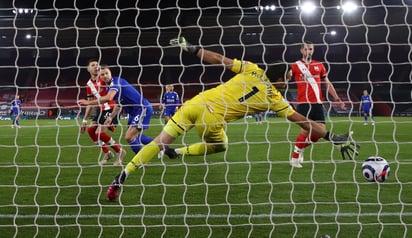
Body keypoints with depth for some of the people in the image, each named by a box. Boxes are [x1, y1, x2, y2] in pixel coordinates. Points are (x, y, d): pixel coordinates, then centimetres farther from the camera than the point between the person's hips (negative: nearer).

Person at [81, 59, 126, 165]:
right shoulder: (89, 84, 9)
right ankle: (107, 153, 15)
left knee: (99, 133, -16)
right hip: (101, 109, 8)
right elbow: (90, 104, 16)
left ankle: (120, 152, 3)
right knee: (90, 130, 3)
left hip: (111, 108, -8)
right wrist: (85, 121, 14)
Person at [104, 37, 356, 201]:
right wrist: (331, 136, 13)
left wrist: (190, 47, 12)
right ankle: (180, 153, 14)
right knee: (220, 146, 30)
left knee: (160, 142, 8)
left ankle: (121, 178, 3)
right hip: (211, 119, -3)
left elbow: (219, 59, 5)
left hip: (196, 103, 3)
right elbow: (302, 120, 5)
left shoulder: (251, 69, 9)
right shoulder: (274, 97, 3)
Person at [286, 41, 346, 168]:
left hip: (318, 103, 5)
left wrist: (337, 98, 16)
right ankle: (294, 157, 5)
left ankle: (300, 147, 20)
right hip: (303, 103, -5)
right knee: (305, 130, -13)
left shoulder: (319, 65, 14)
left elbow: (327, 83, 21)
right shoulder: (295, 66, 3)